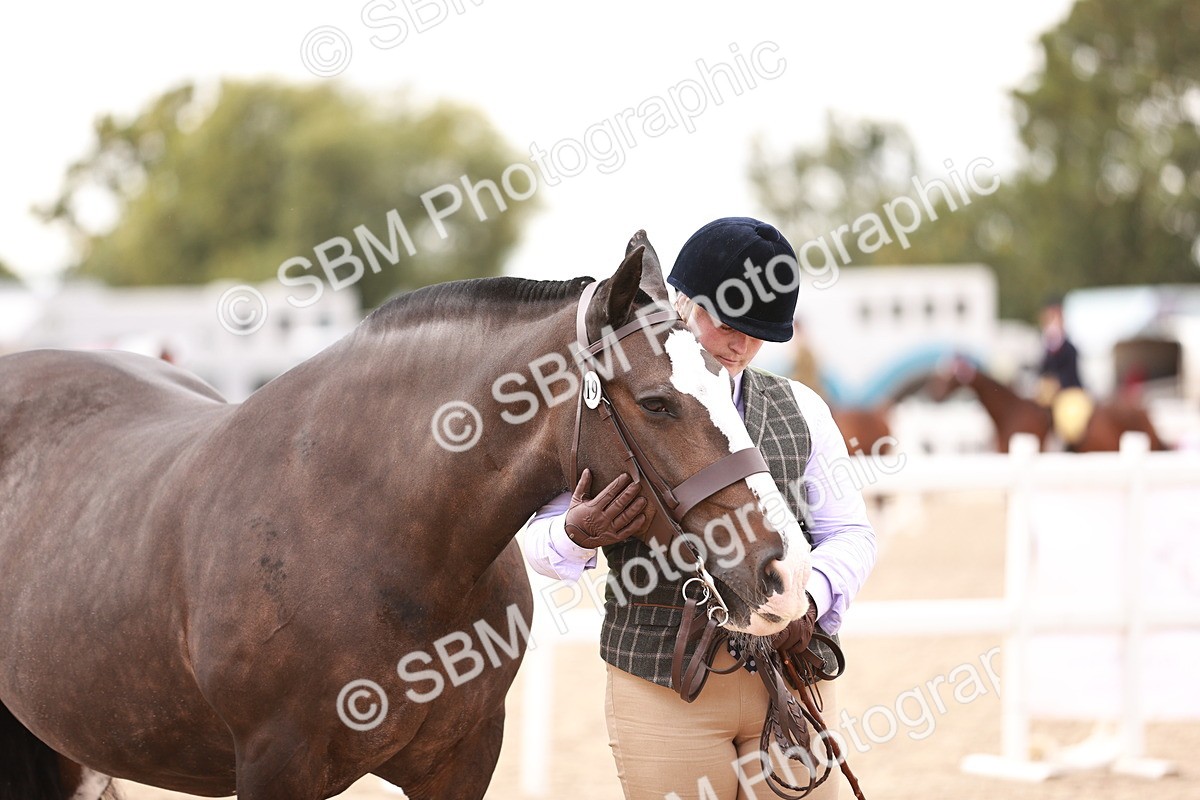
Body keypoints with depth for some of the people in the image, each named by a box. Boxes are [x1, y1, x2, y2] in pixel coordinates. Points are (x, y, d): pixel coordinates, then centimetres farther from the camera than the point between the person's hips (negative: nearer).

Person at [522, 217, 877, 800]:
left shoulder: (801, 410, 11)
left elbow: (849, 533, 9)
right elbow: (541, 541, 4)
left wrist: (810, 595, -13)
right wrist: (577, 535, -21)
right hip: (661, 686, -3)